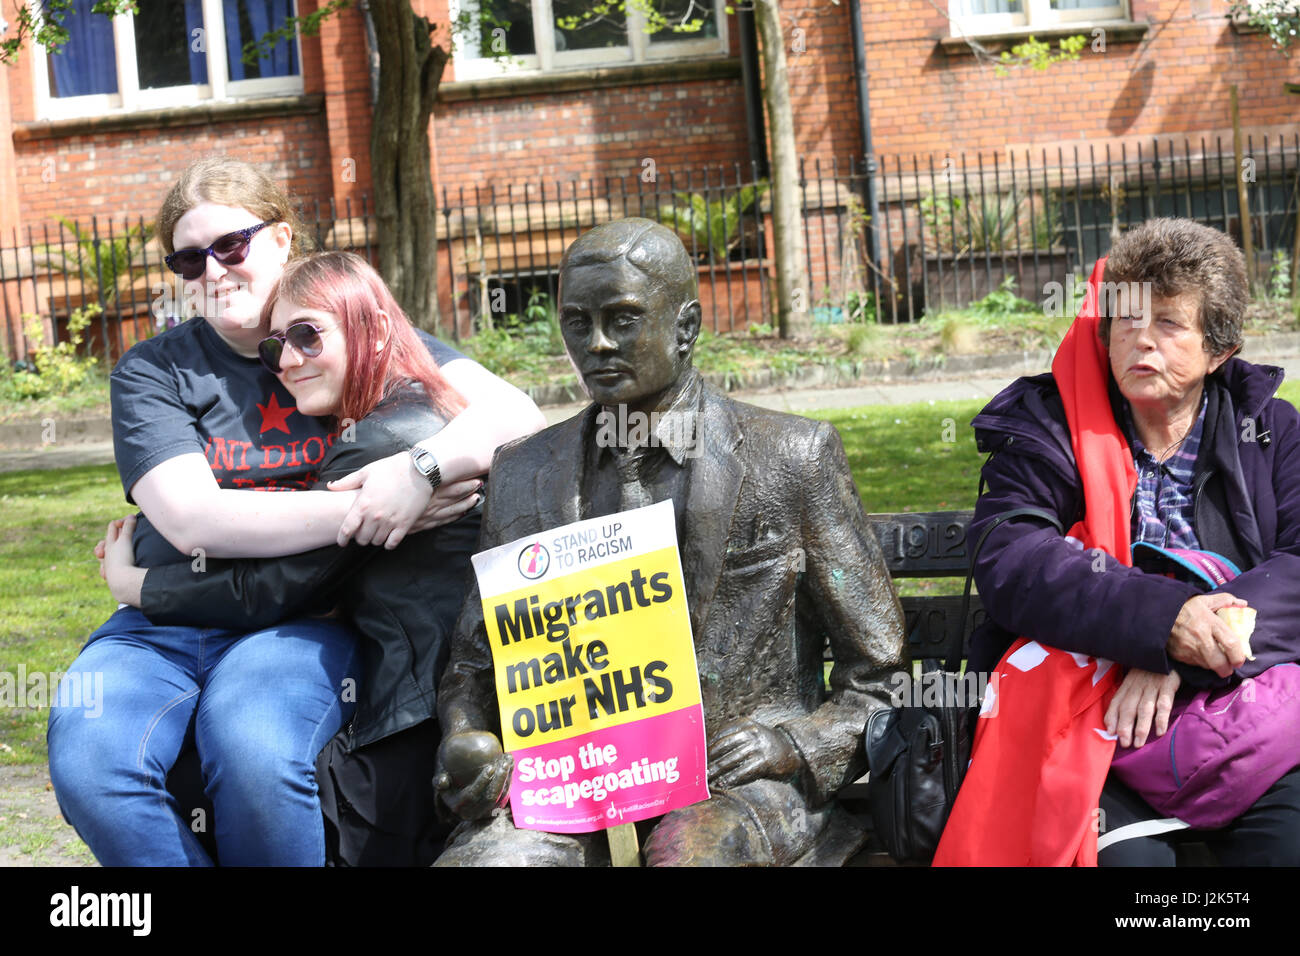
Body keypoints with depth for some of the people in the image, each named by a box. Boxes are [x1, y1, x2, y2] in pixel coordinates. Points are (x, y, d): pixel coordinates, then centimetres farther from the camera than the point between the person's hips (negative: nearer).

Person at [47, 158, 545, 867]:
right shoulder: (150, 374, 10)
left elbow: (516, 414, -2)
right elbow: (190, 520, -7)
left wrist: (424, 467, -23)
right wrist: (361, 513, -17)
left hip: (298, 621, -1)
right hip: (162, 622, 2)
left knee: (252, 752, -34)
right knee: (88, 759, -29)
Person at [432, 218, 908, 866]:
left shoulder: (794, 457, 4)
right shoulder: (522, 473, 14)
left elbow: (875, 682, 7)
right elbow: (473, 667, 20)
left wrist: (791, 745, -12)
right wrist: (465, 747, -2)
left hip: (738, 786, -3)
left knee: (685, 849, -36)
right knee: (474, 856, -27)